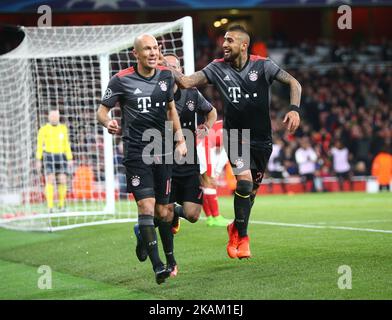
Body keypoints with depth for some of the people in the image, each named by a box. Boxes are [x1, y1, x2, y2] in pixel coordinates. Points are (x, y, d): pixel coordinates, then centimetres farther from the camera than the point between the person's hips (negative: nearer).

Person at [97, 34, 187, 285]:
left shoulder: (166, 76, 7)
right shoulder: (122, 80, -6)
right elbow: (102, 110, -1)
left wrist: (180, 139, 15)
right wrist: (108, 122, -23)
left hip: (162, 150, 4)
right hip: (136, 151, -4)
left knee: (163, 212, 4)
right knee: (147, 206, -16)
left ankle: (143, 235, 38)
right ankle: (157, 266, -14)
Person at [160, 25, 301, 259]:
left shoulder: (262, 66, -7)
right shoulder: (219, 68, -3)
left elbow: (293, 83, -5)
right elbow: (187, 82, -9)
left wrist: (294, 109, -20)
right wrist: (165, 65, -21)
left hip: (262, 139, 1)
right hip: (236, 136, -1)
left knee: (252, 190, 10)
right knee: (245, 181, -20)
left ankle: (236, 228, 38)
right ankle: (242, 239, -5)